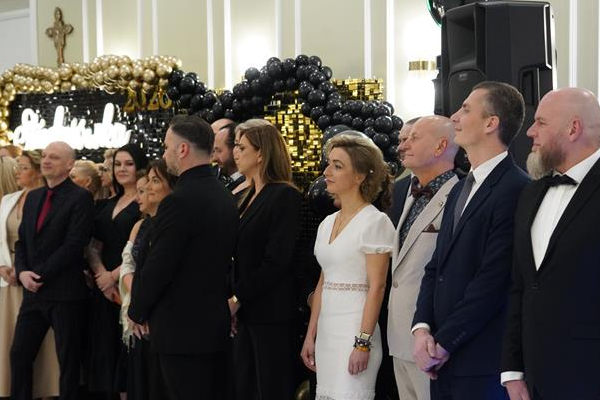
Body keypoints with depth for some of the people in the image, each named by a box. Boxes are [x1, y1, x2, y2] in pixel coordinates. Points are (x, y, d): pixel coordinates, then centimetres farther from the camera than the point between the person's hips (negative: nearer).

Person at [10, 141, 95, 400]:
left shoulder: (80, 198, -7)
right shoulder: (33, 197, 15)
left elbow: (74, 244, -16)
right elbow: (22, 240, 14)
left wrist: (40, 275, -15)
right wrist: (22, 272, -5)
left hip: (64, 292, -7)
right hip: (34, 291, 7)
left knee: (68, 360, 2)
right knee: (19, 355, 7)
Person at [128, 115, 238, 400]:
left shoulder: (179, 201, -19)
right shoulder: (225, 196, 8)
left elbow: (156, 268, -18)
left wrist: (137, 312, -1)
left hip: (181, 330, -8)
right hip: (216, 322, 8)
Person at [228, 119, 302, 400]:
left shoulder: (285, 196, -11)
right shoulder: (248, 197, 16)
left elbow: (277, 261, -17)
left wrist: (237, 298, -12)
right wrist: (230, 299, 2)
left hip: (272, 314, -8)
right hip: (245, 313, 8)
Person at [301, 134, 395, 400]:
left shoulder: (375, 221, -9)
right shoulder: (327, 223, 13)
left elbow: (377, 287, -14)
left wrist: (363, 343, -19)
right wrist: (310, 336, 12)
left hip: (355, 330, -7)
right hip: (326, 330, 7)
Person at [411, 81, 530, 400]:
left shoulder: (516, 189, -13)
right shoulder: (460, 191, 17)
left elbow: (494, 279, -18)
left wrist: (443, 342, -13)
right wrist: (422, 327, -1)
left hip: (484, 364, -8)